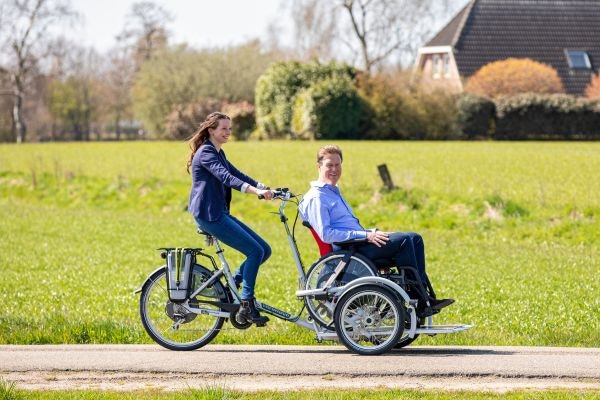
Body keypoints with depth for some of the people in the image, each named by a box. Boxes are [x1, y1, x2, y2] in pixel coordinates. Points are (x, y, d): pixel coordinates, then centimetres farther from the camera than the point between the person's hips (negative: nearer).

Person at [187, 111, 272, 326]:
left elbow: (237, 174, 15)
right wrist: (256, 190, -38)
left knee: (264, 250, 3)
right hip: (209, 214, -10)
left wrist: (267, 189, 2)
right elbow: (225, 177, -26)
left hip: (220, 214, 10)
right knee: (255, 251, -16)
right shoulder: (206, 153, -12)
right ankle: (247, 306, -13)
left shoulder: (219, 153, 19)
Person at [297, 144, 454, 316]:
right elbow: (326, 234, -19)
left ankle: (427, 297, -12)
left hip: (359, 243, 10)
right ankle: (420, 302, -19)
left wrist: (372, 232, 11)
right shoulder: (316, 198, -7)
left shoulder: (334, 192, 25)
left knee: (415, 238, -3)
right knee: (404, 240, -21)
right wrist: (365, 236, -20)